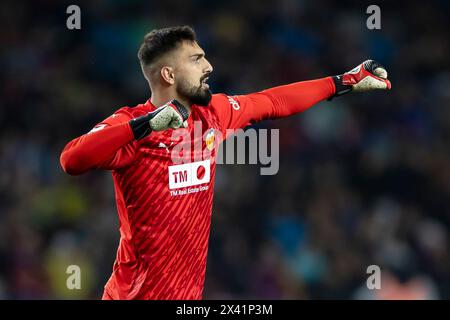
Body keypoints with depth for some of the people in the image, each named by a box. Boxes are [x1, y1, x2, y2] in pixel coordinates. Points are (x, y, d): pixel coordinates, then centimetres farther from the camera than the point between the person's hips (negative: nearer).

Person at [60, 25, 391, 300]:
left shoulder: (212, 115, 6)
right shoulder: (129, 125, -14)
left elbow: (274, 102, 20)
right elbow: (72, 160, -30)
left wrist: (347, 81, 24)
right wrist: (145, 125, -37)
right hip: (137, 291, -7)